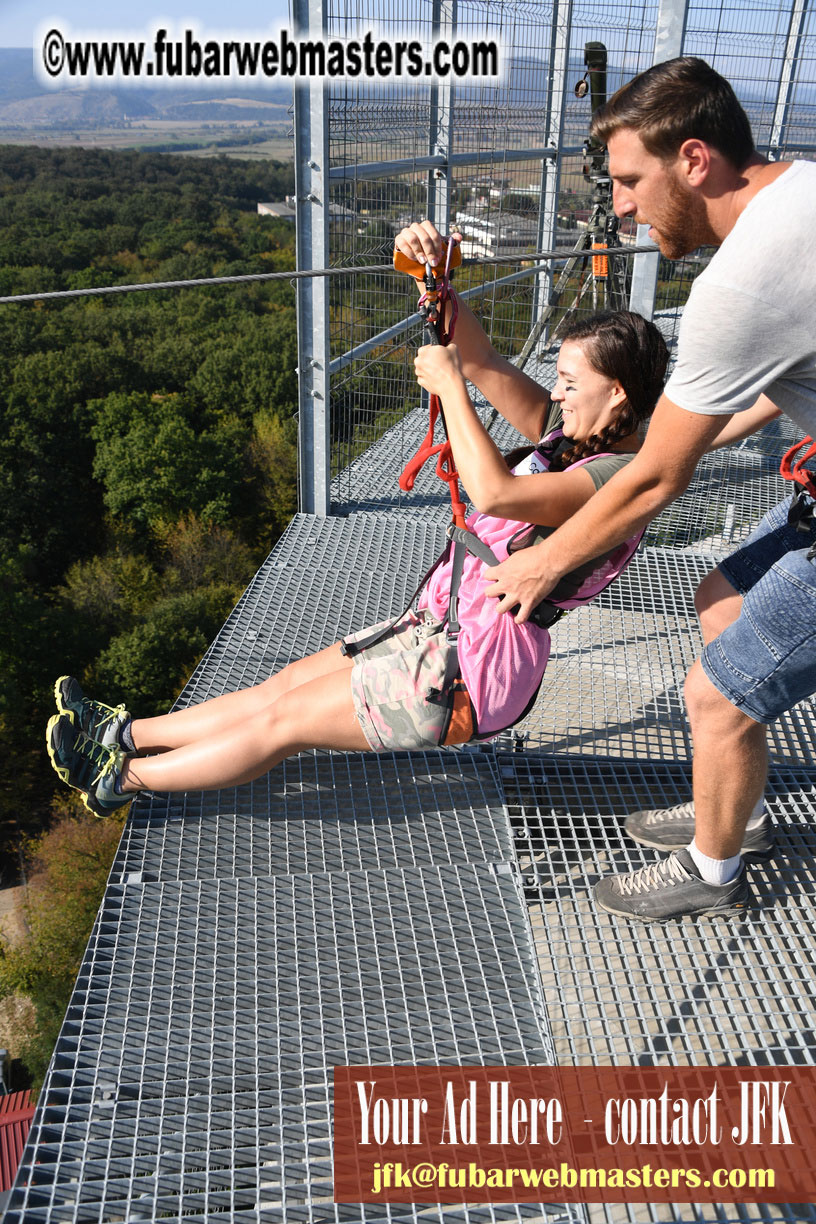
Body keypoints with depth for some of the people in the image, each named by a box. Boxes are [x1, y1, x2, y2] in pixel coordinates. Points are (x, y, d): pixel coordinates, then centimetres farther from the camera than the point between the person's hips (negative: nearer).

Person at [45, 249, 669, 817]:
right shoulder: (570, 434, 6)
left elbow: (495, 494, -36)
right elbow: (483, 360, 2)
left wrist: (449, 385, -26)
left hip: (473, 675, -8)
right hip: (441, 625, 8)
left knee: (286, 718, 0)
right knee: (284, 684, 11)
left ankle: (121, 778, 15)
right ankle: (125, 734, 22)